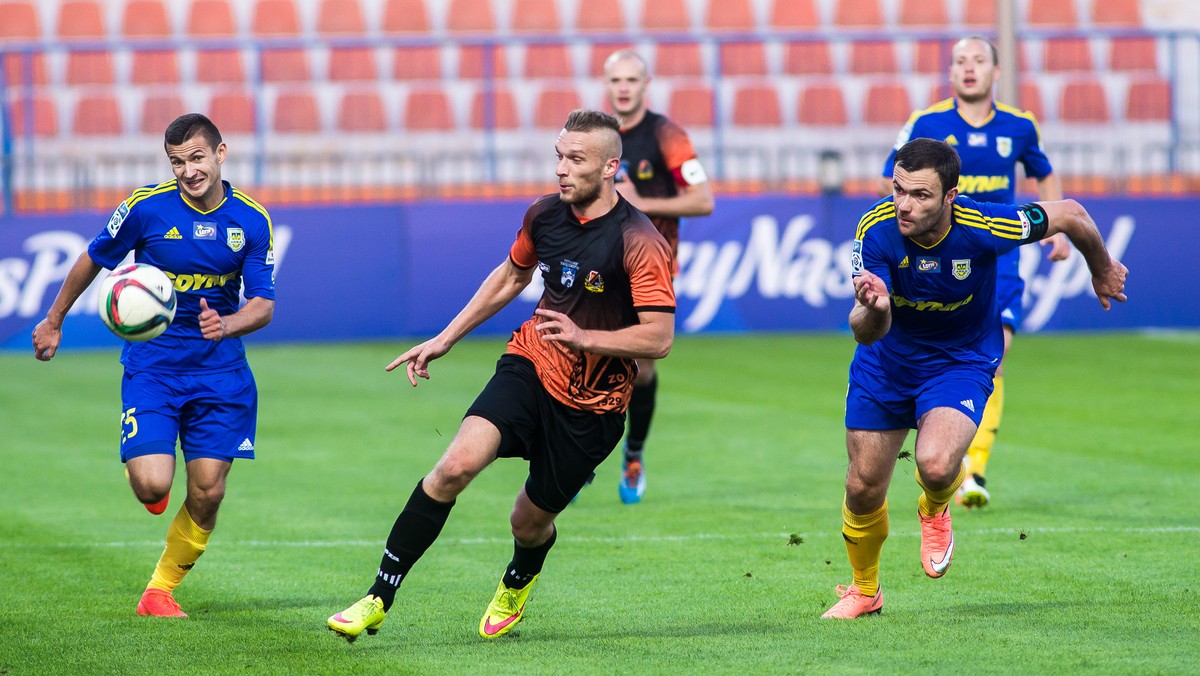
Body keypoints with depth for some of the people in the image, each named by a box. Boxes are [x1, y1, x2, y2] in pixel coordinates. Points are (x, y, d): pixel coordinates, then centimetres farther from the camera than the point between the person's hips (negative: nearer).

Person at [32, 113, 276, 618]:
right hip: (151, 364, -2)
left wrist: (226, 325, -27)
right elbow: (94, 260, 6)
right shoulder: (147, 207, -11)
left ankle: (161, 591, 18)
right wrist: (53, 320, 16)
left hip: (220, 370, 2)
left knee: (208, 493, -2)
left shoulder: (251, 221, -5)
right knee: (152, 486, -17)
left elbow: (263, 306, -4)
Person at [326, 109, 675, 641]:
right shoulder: (544, 214, 0)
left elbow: (659, 337, -18)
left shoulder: (639, 243, -18)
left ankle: (516, 584, 48)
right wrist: (445, 339, 20)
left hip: (592, 404, -3)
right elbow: (511, 277, 20)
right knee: (457, 464, -22)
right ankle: (378, 600, -17)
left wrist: (584, 338, -30)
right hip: (531, 364, 3)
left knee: (530, 521, 8)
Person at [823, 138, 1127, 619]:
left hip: (961, 362, -2)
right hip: (887, 361, 2)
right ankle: (864, 591, 35)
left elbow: (1070, 215, -12)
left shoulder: (982, 227, -29)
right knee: (864, 487, 5)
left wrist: (1102, 271, 8)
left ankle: (935, 512, 11)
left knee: (936, 465, -29)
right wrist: (874, 311, -52)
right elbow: (865, 333, -27)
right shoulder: (876, 231, -25)